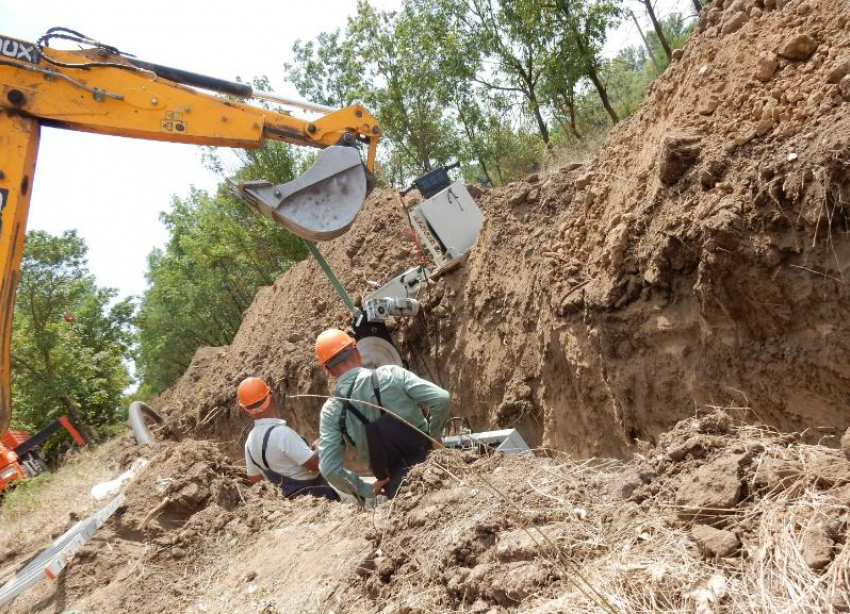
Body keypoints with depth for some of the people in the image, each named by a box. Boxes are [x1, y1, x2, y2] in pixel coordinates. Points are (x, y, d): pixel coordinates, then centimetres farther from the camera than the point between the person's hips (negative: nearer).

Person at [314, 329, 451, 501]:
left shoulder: (331, 410, -6)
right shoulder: (390, 374, -9)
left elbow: (330, 469, -10)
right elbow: (440, 399, -15)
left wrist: (367, 490, 3)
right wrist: (434, 437, 1)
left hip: (398, 487, 0)